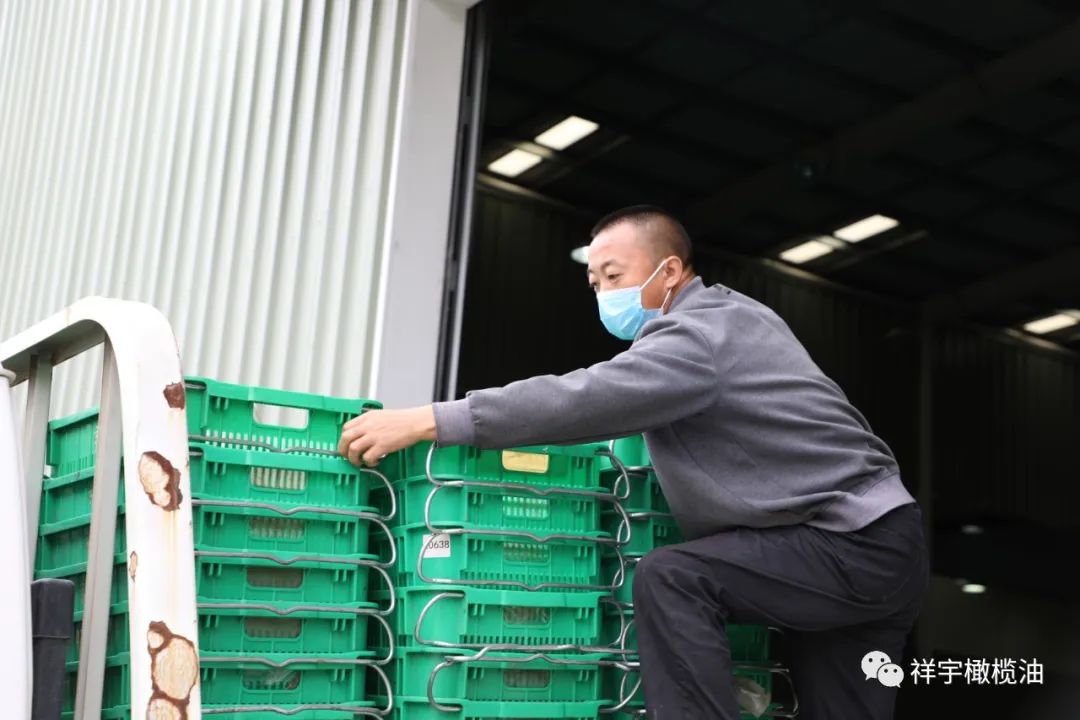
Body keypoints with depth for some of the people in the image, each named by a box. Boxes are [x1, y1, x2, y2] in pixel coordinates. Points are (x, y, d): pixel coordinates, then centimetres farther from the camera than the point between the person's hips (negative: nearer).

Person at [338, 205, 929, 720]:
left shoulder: (700, 331, -17)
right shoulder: (722, 316, 16)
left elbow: (589, 398, -28)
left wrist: (429, 421, -29)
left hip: (858, 544, -10)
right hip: (872, 545, 10)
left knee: (670, 579, -23)